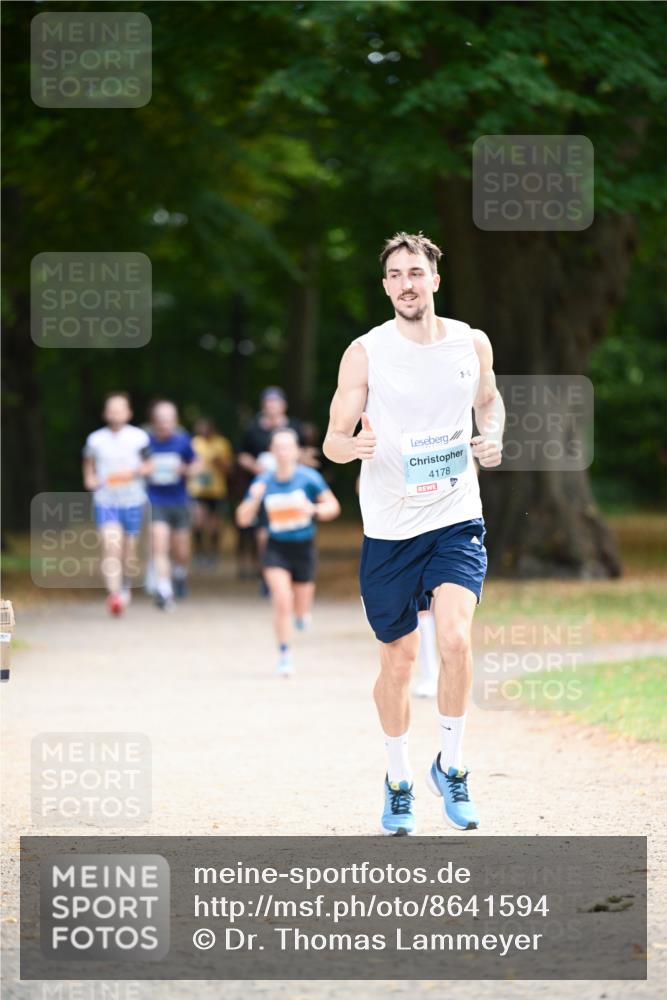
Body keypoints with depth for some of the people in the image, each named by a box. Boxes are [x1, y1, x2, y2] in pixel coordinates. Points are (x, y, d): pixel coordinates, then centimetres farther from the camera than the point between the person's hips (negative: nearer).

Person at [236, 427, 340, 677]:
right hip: (277, 548, 0)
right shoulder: (263, 482, -6)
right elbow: (243, 519, -1)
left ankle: (302, 614, 48)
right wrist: (254, 500, -20)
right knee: (282, 602, -17)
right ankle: (284, 654, -2)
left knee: (301, 614, 8)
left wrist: (314, 510, -28)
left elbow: (333, 506, -8)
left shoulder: (308, 477, -11)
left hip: (303, 547, 0)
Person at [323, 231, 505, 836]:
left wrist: (493, 439, 3)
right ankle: (398, 783, 28)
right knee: (398, 661, 7)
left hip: (457, 520, 0)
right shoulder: (365, 352, -3)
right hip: (389, 529, 0)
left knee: (455, 639, -21)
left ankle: (451, 766, 0)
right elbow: (333, 440, -2)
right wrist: (354, 446, -26)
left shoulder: (473, 344, 3)